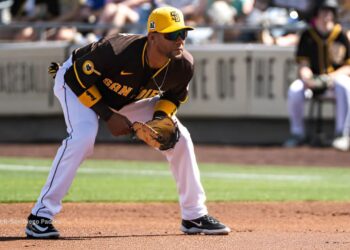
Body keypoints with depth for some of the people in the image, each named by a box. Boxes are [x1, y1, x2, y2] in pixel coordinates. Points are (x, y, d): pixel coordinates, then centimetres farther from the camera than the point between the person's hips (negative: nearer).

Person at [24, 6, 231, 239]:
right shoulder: (118, 52, -42)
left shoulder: (183, 66, -24)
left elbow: (175, 95, -1)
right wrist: (108, 116, -28)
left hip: (130, 98, 6)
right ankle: (41, 215, -27)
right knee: (83, 135, -33)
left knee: (180, 138, -2)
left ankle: (195, 216, 12)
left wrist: (161, 117, -23)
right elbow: (77, 78, -28)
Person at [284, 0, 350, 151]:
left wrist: (334, 75, -21)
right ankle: (298, 134, -9)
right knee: (295, 89, -28)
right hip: (313, 81, 2)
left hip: (335, 78, -2)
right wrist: (306, 76, -24)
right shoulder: (307, 36, 3)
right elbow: (303, 64, -1)